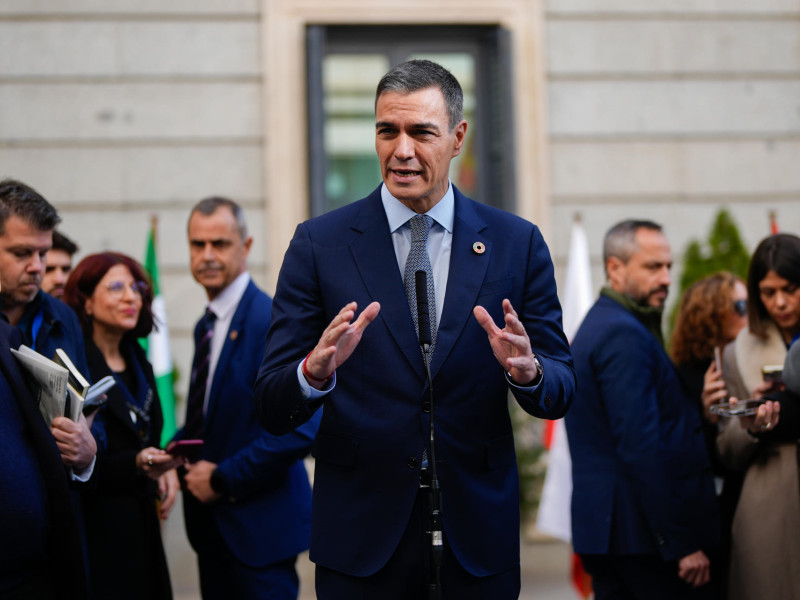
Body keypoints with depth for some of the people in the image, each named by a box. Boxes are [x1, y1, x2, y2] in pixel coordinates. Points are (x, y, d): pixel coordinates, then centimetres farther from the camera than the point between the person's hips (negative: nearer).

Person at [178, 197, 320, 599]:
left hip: (259, 525, -8)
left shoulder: (275, 322, -16)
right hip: (213, 523, 8)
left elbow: (301, 430, -24)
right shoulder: (206, 326, 13)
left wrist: (223, 479, -17)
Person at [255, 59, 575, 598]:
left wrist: (527, 371, -22)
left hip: (478, 533, 1)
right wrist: (315, 371, -28)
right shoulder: (319, 244, -3)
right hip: (361, 533, -1)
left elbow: (560, 395, 1)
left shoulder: (517, 243, 1)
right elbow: (272, 410, -6)